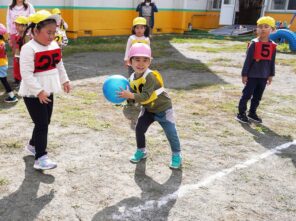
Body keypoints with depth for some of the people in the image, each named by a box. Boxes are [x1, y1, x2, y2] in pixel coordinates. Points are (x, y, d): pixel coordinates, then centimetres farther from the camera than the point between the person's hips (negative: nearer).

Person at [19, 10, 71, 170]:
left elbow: (59, 65, 19)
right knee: (41, 124, -9)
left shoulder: (54, 46, 5)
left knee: (45, 122, 17)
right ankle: (40, 158, -3)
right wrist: (39, 91, -28)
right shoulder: (28, 49, -20)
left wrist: (64, 80, 21)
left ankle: (33, 145, 38)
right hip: (33, 94, -8)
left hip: (48, 92, 8)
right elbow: (26, 73, -25)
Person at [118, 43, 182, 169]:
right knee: (139, 129, 7)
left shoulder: (150, 76, -31)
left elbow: (146, 96, -39)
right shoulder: (132, 79, -6)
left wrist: (130, 96, -46)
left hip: (163, 108, -6)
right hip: (148, 109, 7)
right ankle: (141, 151, 30)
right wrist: (129, 102, -13)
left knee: (170, 133, -1)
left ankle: (176, 155, 18)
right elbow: (134, 95, 5)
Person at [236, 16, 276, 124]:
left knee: (258, 96, 14)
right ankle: (241, 113, 12)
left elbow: (272, 61, 10)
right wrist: (244, 74, -10)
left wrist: (271, 75, 12)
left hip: (264, 76, 5)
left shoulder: (273, 46, 1)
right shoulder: (254, 43, -11)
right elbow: (248, 60, -9)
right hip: (252, 75, -4)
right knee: (247, 94, 1)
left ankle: (252, 113, 28)